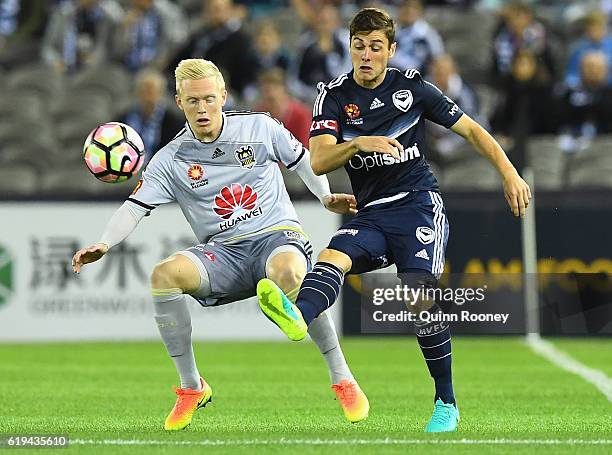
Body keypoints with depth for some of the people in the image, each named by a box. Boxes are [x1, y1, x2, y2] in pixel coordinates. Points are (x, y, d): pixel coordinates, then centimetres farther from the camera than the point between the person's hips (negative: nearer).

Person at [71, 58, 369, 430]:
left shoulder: (260, 128, 1)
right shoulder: (171, 159, 2)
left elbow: (302, 159, 17)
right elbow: (136, 207, -4)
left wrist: (327, 197, 6)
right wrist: (104, 245, -20)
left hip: (278, 235, -2)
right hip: (224, 253, 3)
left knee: (288, 272, -41)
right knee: (165, 274, -28)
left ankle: (343, 380, -25)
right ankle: (191, 387, -11)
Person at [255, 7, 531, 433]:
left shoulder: (411, 86, 1)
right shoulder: (335, 95, 3)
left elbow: (470, 129, 9)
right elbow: (319, 162, -8)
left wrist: (511, 175, 1)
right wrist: (360, 144, -25)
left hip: (419, 204, -2)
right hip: (373, 214, 3)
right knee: (331, 257, -28)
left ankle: (446, 403, -11)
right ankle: (297, 316, -62)